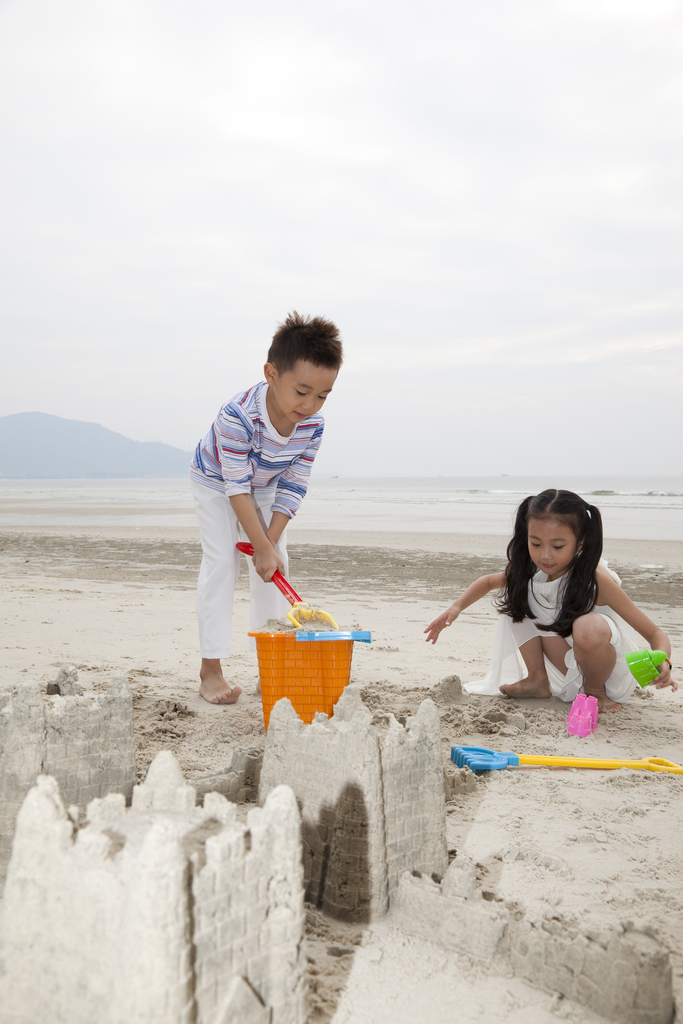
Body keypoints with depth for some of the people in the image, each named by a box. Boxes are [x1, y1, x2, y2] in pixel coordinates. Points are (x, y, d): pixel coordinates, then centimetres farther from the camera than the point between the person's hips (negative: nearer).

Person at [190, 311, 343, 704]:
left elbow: (293, 487, -19)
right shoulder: (237, 416, -42)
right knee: (221, 564, -13)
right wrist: (263, 547, -33)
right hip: (216, 482, -4)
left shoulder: (313, 424, -27)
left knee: (274, 568, 0)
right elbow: (237, 487, -35)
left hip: (264, 487, 5)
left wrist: (270, 542, -23)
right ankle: (211, 669, -7)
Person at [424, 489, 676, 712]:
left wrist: (662, 663, -46)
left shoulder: (595, 579, -27)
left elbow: (655, 633, -24)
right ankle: (539, 680, 2)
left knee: (588, 628, -38)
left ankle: (595, 690, -8)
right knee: (514, 602, -5)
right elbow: (488, 582, 12)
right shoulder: (530, 571, -10)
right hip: (568, 669, 5)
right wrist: (456, 607, -7)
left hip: (610, 674, -5)